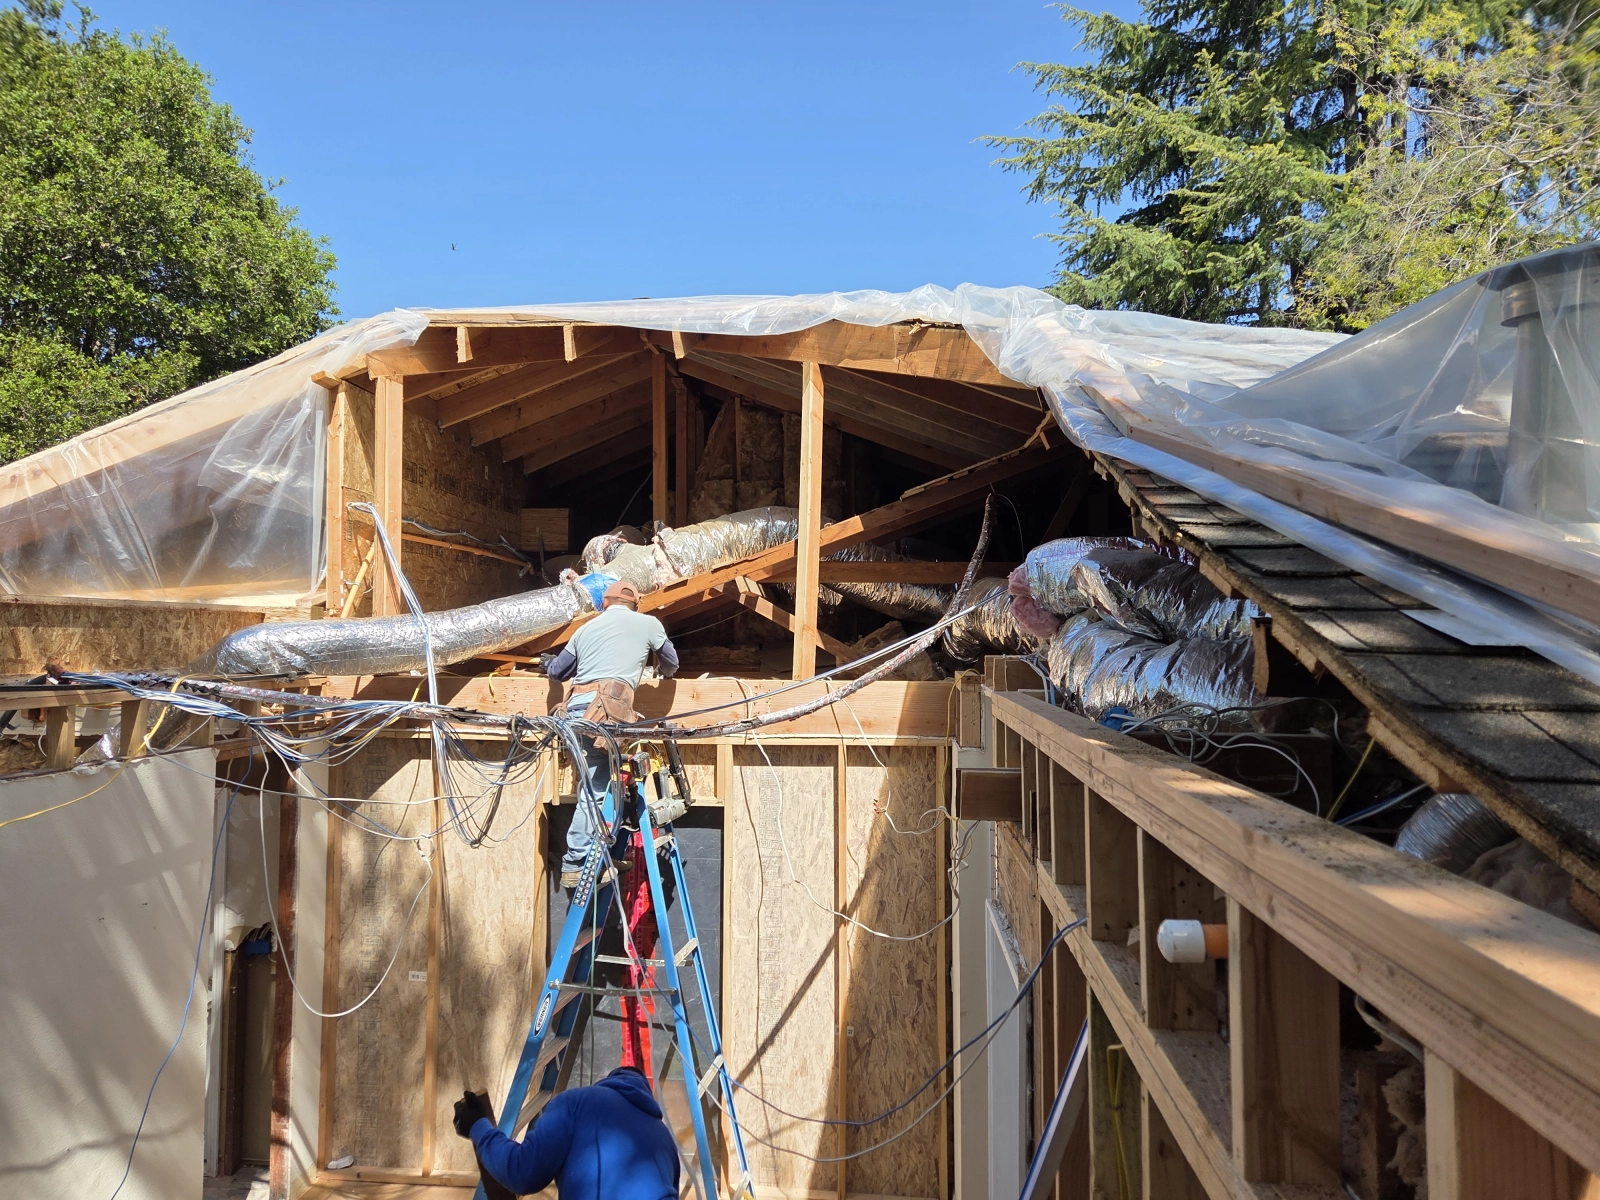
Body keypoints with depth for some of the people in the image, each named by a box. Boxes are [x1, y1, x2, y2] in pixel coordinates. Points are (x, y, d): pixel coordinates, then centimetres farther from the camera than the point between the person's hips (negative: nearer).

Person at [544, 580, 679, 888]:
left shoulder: (587, 628, 27)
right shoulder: (648, 623, 17)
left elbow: (556, 671, 33)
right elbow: (671, 663, 31)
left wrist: (550, 664, 57)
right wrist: (665, 674, 54)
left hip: (578, 706, 6)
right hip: (604, 707, -6)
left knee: (597, 784, 8)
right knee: (596, 787, -6)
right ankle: (575, 863, -8)